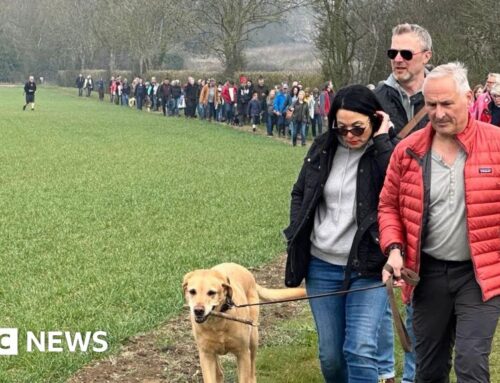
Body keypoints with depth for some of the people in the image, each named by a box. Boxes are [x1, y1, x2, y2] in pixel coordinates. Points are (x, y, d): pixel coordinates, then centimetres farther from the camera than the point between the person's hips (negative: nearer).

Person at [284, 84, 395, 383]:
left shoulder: (389, 153, -8)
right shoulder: (322, 148, 4)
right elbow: (299, 193, 16)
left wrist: (381, 140, -20)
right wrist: (297, 238, 6)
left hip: (368, 268, -4)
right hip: (322, 266, 4)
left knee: (361, 351, -15)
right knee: (330, 354, 12)